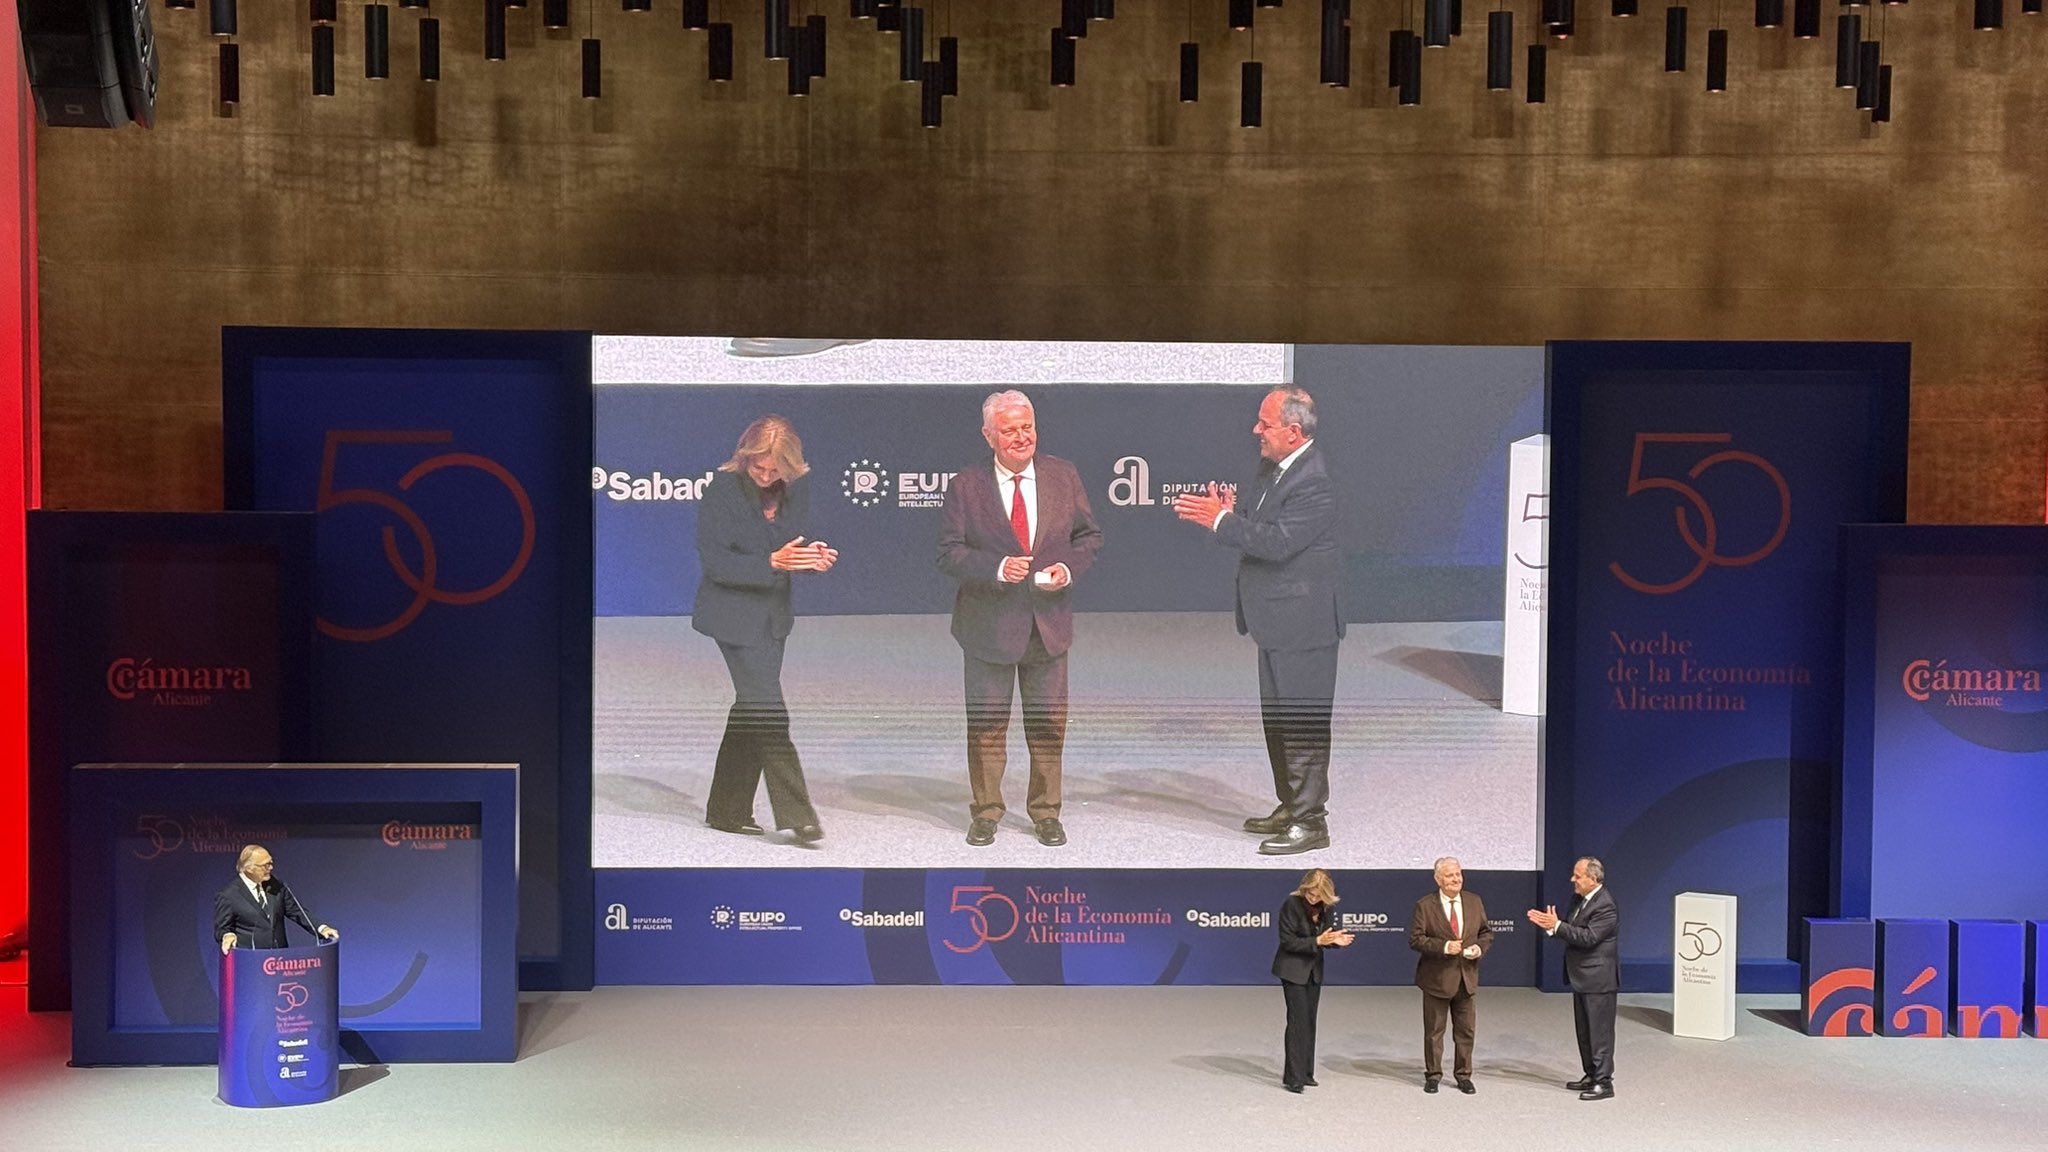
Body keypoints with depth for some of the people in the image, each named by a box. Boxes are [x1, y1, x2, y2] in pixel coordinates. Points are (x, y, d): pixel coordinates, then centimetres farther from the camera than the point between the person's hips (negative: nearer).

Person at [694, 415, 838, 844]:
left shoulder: (798, 486, 0)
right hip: (735, 615, -6)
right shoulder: (724, 488, -16)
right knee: (768, 710, -8)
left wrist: (812, 555, -11)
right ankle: (796, 815, -3)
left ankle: (728, 810, 24)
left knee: (752, 709, 12)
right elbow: (714, 561, -17)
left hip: (773, 614, 6)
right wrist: (773, 562, -27)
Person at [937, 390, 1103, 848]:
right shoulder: (966, 486, -5)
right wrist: (997, 568, -23)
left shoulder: (1063, 476, 3)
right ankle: (985, 812, 22)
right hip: (988, 625, -2)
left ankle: (1045, 813, 24)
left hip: (1049, 624, 2)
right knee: (986, 725, 7)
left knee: (1049, 724, 9)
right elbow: (949, 553, -7)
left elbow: (1090, 534, 9)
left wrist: (1069, 567, -11)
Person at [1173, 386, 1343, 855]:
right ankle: (1290, 806, 31)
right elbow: (1256, 519, 14)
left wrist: (1220, 520, -23)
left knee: (1303, 723, -2)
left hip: (1303, 624, -10)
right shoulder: (1273, 468, 9)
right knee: (1277, 719, 19)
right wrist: (1230, 512, -6)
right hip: (1277, 622, 10)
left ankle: (1311, 821, 6)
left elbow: (1277, 541, -28)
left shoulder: (1314, 484, -22)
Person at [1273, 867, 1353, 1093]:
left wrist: (1336, 940, -17)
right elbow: (1288, 941, -18)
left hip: (1314, 969, 6)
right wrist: (1317, 941, -27)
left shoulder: (1327, 907, -3)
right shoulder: (1291, 904, -19)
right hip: (1293, 969, -6)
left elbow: (1329, 933, 5)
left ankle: (1305, 1072, 19)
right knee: (1298, 1020, -10)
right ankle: (1292, 1077, -8)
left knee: (1309, 1020, 11)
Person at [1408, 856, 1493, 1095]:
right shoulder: (1425, 905, -8)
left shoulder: (1475, 902, 5)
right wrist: (1444, 946, -22)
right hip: (1437, 978, -3)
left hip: (1467, 977, 4)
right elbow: (1415, 939, -11)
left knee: (1466, 1030, 10)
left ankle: (1463, 1075, 23)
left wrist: (1480, 947, -9)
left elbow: (1486, 932, 12)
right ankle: (1433, 1075, 18)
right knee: (1434, 1031, 6)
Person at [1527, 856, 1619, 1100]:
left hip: (1598, 979, -10)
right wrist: (1549, 923, -6)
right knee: (1584, 1030, 17)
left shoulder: (1605, 906, -21)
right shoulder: (1579, 898, 8)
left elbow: (1588, 937, -27)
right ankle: (1591, 1075, 27)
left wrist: (1557, 925, -26)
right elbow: (1571, 927, 12)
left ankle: (1604, 1083, 1)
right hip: (1582, 977, 10)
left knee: (1599, 1031, -4)